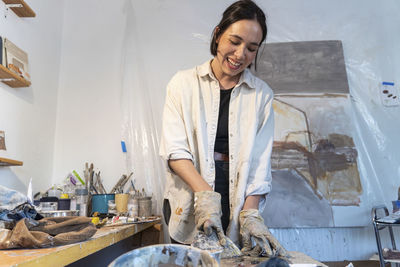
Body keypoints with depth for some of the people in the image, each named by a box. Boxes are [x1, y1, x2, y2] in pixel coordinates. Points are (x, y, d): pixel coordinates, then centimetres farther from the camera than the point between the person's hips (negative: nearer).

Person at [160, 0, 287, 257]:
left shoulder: (261, 94, 4)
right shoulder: (184, 82, 0)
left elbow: (259, 161, 0)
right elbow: (174, 150, -8)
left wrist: (250, 213, -12)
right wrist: (205, 194, -21)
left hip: (236, 206, 1)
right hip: (188, 210, -1)